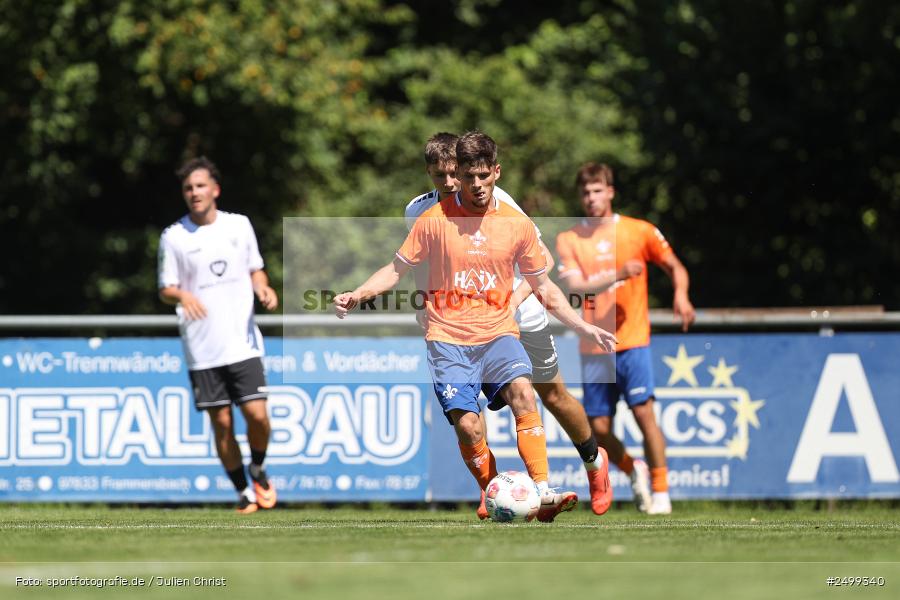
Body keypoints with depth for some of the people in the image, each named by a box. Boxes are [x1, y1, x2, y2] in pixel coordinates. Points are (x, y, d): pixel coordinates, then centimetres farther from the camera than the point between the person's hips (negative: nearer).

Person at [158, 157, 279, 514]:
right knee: (221, 423, -1)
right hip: (202, 350, -1)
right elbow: (165, 290, 1)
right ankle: (243, 491, 15)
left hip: (243, 343, 1)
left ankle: (258, 471, 20)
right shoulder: (173, 237, 0)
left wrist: (264, 288, -4)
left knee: (256, 415, -9)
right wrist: (182, 296, -21)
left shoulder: (239, 226, 7)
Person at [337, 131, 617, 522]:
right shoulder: (435, 219, -1)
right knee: (467, 425, -18)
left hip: (498, 334, 1)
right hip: (448, 339, -1)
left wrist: (583, 328, 8)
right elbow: (397, 269, 7)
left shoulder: (517, 225, 4)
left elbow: (543, 287, 14)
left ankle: (543, 495, -33)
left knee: (522, 392, -27)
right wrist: (357, 295, -9)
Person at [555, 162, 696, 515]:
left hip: (632, 342, -2)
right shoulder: (569, 241, 4)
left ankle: (660, 492, -6)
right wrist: (618, 275, -23)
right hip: (594, 349, 2)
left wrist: (681, 295, -10)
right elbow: (575, 284, -10)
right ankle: (634, 471, 28)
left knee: (643, 412, -15)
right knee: (599, 428, 0)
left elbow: (674, 266, 11)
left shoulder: (639, 231, 3)